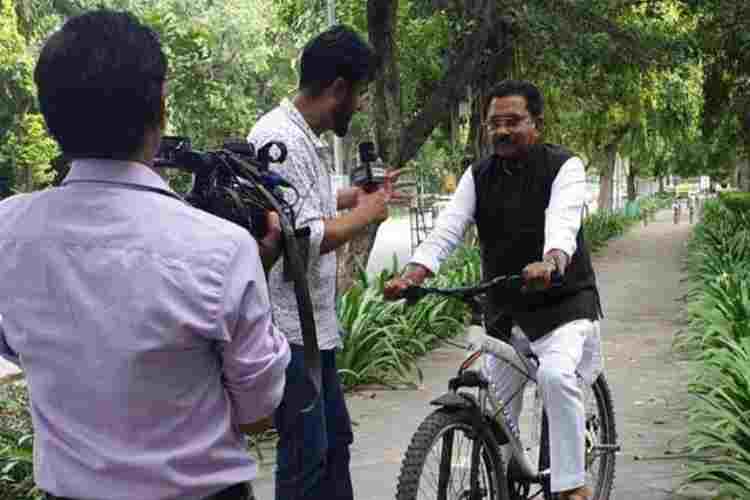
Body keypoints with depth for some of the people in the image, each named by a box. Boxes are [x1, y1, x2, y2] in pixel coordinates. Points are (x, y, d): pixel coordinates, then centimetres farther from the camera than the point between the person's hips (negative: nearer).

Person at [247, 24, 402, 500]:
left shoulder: (304, 136, 11)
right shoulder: (282, 140, -21)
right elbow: (303, 238, -27)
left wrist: (355, 195, 16)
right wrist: (364, 215, -12)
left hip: (312, 323, 11)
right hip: (288, 327, -11)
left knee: (335, 438, 19)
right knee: (306, 456, -2)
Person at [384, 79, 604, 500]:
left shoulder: (564, 166, -11)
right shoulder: (478, 177, 1)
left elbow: (563, 222, -31)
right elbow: (446, 231, -12)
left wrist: (550, 263, -53)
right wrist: (413, 274, -31)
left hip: (563, 300, -5)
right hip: (505, 308, 5)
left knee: (555, 374, -31)